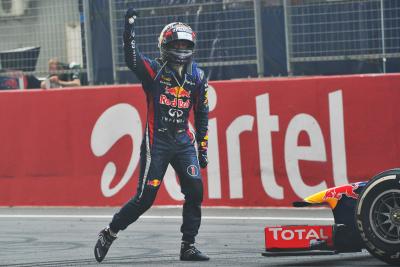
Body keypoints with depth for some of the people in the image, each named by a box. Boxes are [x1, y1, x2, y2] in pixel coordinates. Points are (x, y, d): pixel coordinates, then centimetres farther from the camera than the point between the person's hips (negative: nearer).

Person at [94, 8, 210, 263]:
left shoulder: (197, 76, 8)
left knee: (195, 191, -10)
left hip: (183, 140, 4)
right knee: (145, 198, -5)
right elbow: (131, 58, -23)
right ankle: (109, 233, 14)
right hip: (157, 141, -4)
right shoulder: (153, 70, -3)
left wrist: (202, 147, 10)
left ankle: (188, 246, -1)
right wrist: (130, 24, -31)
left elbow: (202, 114, 13)